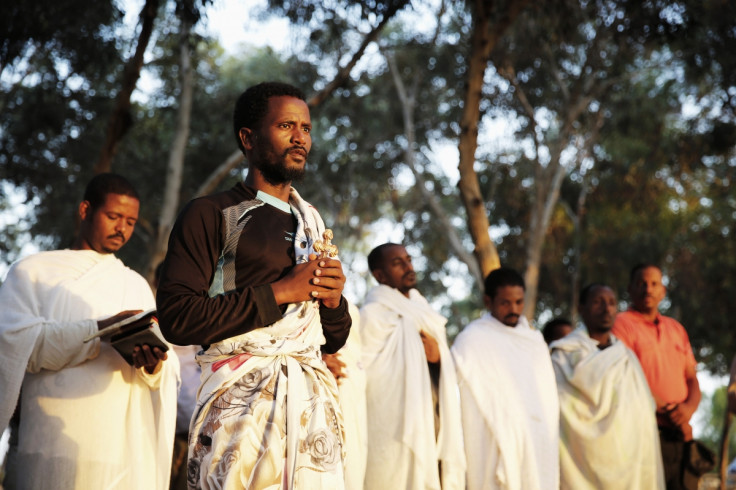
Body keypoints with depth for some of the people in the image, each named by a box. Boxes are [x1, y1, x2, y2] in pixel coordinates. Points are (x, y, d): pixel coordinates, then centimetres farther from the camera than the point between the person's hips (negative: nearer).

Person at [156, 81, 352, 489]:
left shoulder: (313, 224, 19)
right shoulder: (210, 215, 0)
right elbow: (176, 318, -13)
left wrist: (334, 299, -1)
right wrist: (277, 293, -12)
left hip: (313, 403, 5)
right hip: (243, 402, -5)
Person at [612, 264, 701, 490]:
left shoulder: (676, 328, 21)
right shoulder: (621, 324, -1)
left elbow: (692, 379, 17)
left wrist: (688, 408, -5)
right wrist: (670, 413, -10)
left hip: (681, 437, 6)